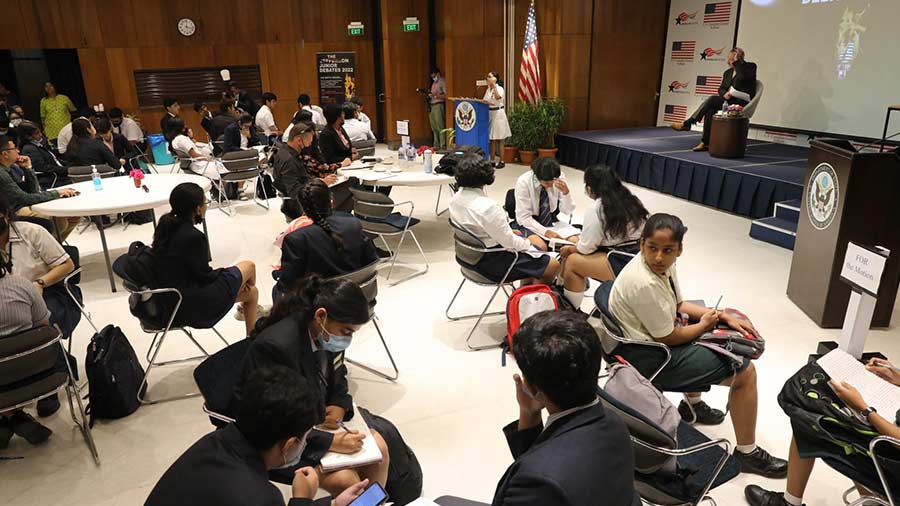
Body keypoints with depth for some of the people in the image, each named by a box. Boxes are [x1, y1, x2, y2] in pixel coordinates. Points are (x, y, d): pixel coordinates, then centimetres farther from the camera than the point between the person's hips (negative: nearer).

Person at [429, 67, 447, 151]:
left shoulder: (442, 82, -5)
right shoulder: (434, 82, 22)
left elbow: (445, 95, -13)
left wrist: (436, 96, -19)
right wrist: (430, 95, 7)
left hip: (438, 105, -9)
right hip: (432, 106, 9)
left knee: (440, 127, -11)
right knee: (434, 128, 9)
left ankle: (443, 146, -11)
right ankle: (436, 146, 14)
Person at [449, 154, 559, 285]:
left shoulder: (456, 199, -3)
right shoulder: (487, 207, -31)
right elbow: (509, 242, -21)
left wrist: (509, 233, 7)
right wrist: (528, 244, -1)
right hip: (492, 262, -9)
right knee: (554, 265, -1)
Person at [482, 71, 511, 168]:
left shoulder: (500, 89, -10)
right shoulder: (488, 89, 11)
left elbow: (498, 97, -30)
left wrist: (494, 86, -28)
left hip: (498, 114, -7)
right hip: (489, 114, 7)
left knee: (499, 140, 0)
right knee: (492, 139, 10)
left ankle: (501, 161, 6)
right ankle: (492, 160, 18)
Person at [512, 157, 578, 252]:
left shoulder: (560, 177, -12)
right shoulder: (523, 182, -20)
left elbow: (567, 211, -7)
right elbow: (524, 217, -18)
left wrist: (566, 192, -26)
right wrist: (545, 232, -28)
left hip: (552, 221, 4)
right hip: (529, 223, -4)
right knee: (541, 247, -34)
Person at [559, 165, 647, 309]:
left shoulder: (595, 210, -12)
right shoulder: (632, 200, 10)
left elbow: (586, 248, -8)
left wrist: (569, 249, 13)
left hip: (623, 267, -8)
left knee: (571, 261, 4)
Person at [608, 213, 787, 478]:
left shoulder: (663, 265, -4)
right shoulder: (644, 284, -31)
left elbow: (679, 304, 12)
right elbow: (669, 338, -20)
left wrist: (724, 317, 3)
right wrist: (704, 325, -2)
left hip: (650, 336, 10)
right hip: (646, 357, -10)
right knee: (745, 372, -5)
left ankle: (693, 403, 41)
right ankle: (747, 453, 12)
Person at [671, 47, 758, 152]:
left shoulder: (750, 67, 1)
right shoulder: (728, 72, 21)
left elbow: (743, 77, -21)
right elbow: (721, 88, 15)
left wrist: (736, 62, -12)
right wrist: (725, 94, -8)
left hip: (742, 102, -6)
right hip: (729, 100, 6)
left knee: (712, 100, -25)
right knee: (710, 110, -25)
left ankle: (687, 123, -21)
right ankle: (706, 143, -30)